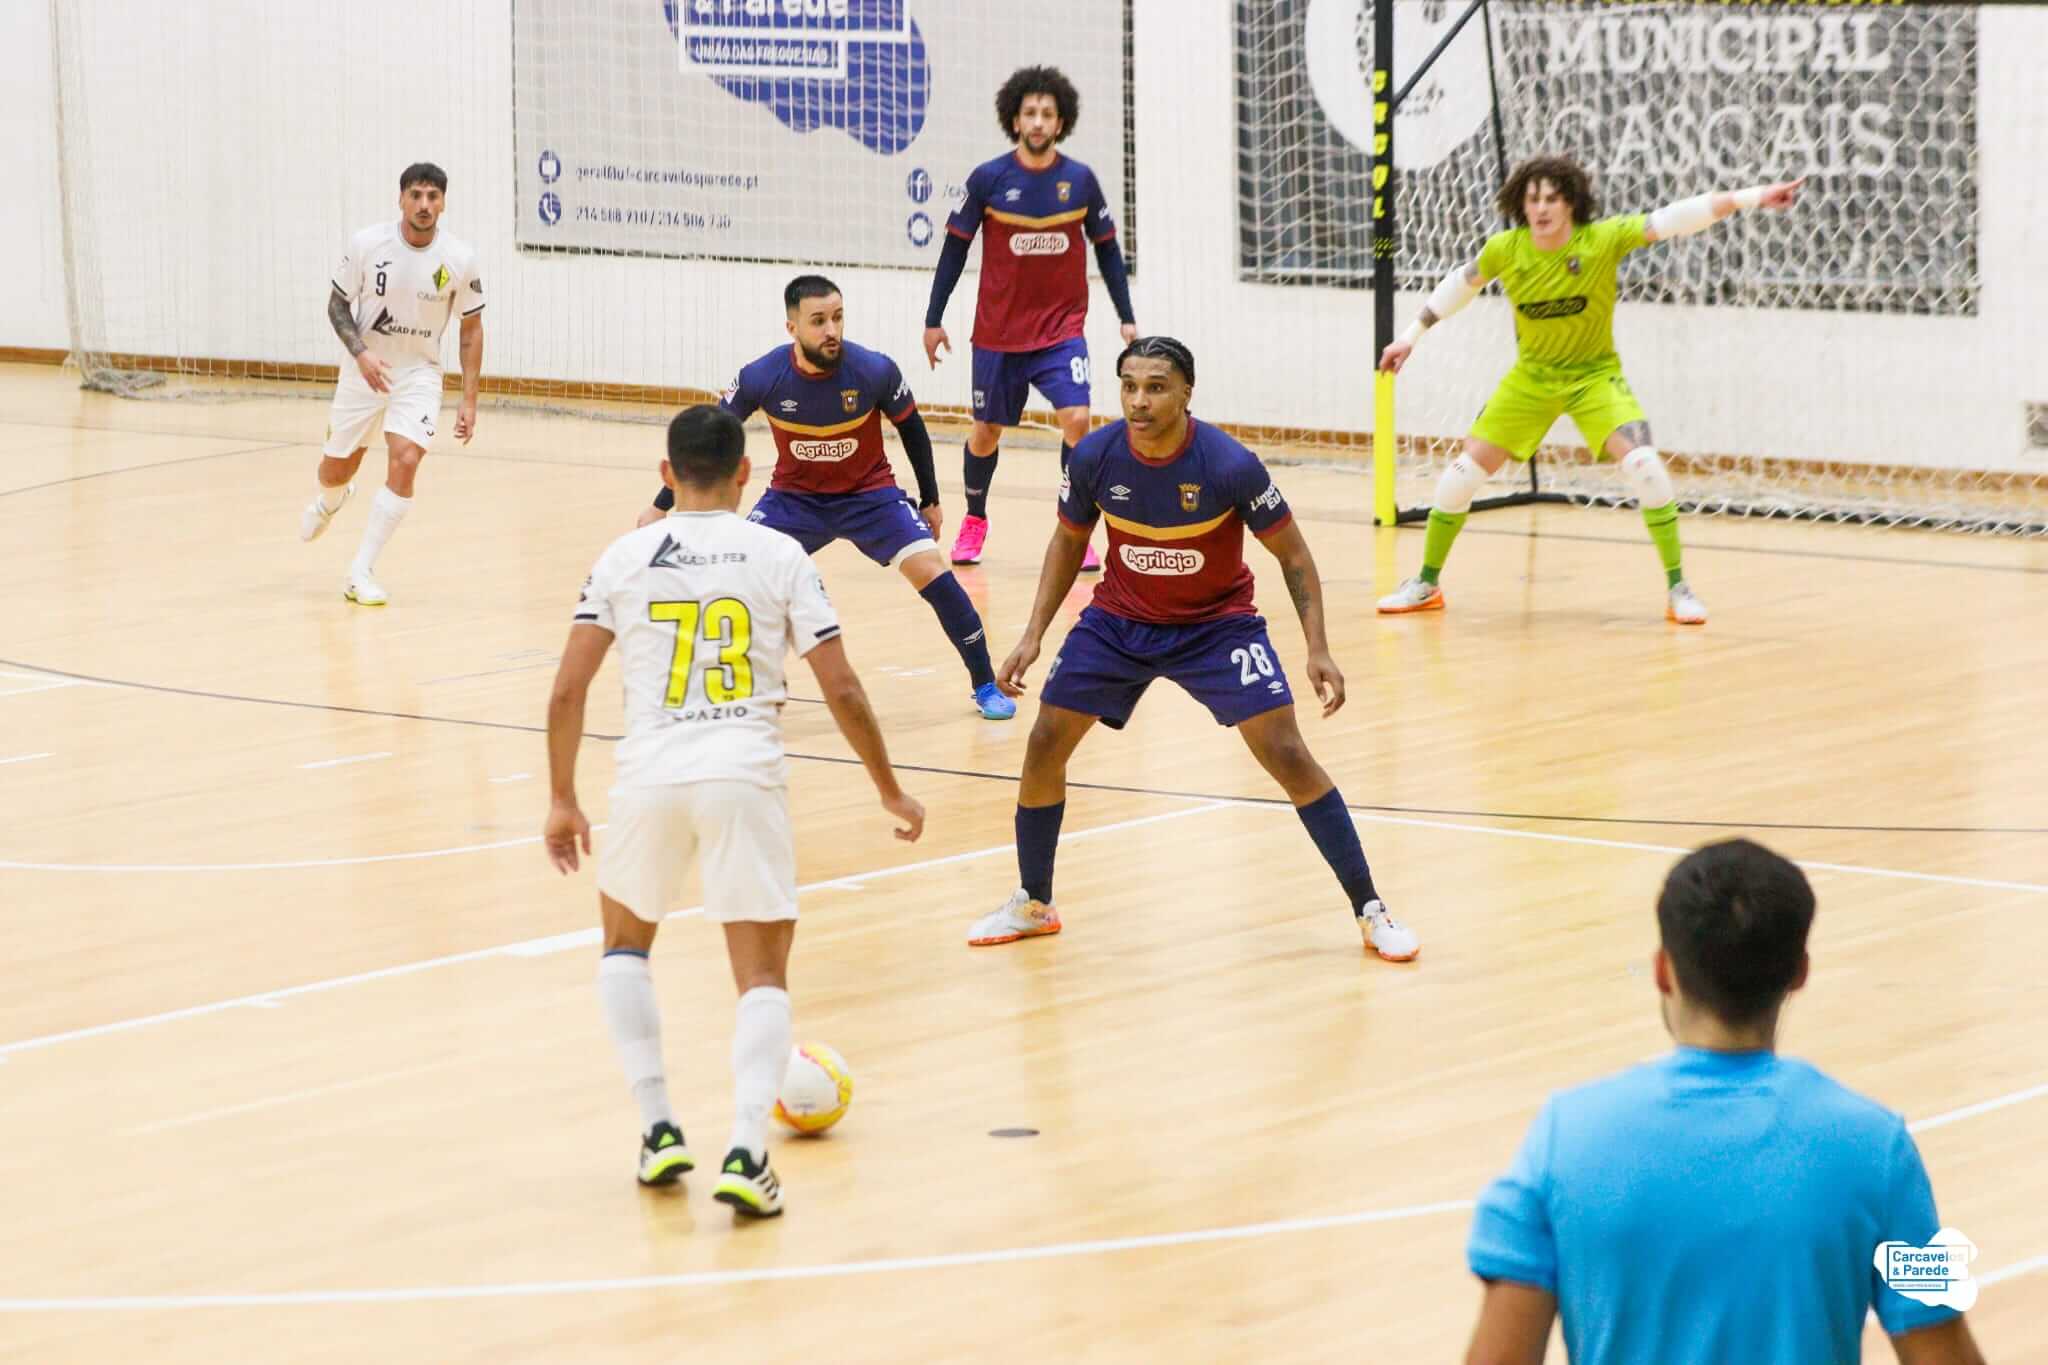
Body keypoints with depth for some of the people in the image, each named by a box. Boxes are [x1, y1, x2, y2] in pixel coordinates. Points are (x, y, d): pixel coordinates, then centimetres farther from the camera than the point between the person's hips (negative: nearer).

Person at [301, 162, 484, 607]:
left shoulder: (459, 259, -14)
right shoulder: (366, 244, -16)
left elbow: (471, 328, -2)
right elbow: (337, 305, -4)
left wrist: (468, 399, -6)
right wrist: (361, 354, -22)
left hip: (419, 373, -1)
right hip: (366, 370, 1)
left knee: (405, 461, -22)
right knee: (336, 470, 12)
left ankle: (361, 574, -13)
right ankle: (329, 502, 53)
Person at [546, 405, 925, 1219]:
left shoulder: (626, 557, 9)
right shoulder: (780, 557, 6)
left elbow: (568, 691, 5)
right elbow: (841, 690, 3)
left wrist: (563, 801, 15)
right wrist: (890, 791, 14)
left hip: (650, 776, 1)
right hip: (746, 776, -1)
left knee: (625, 945, 26)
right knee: (762, 977, 6)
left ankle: (658, 1130, 16)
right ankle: (746, 1152, -15)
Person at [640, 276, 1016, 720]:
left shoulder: (875, 371, -24)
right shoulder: (761, 378, -22)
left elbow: (911, 429, -4)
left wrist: (930, 500, 6)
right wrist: (661, 506, -6)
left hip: (870, 493, -1)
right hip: (794, 496, 1)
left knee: (930, 570, -17)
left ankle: (986, 685, -1)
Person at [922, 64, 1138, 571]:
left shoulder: (1080, 181, -4)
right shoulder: (988, 179, -8)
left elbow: (1107, 248, 7)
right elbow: (955, 247, 0)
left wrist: (1126, 317, 4)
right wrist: (933, 319, 0)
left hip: (1062, 329, 0)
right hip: (998, 333, 0)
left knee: (1076, 420, -18)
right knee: (987, 432, 12)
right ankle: (974, 521, 38)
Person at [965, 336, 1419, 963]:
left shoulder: (1230, 466, -26)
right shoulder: (1094, 458, -17)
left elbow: (1291, 554, -12)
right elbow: (1069, 541, 3)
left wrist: (1318, 648, -20)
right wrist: (1033, 635, -3)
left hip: (1218, 623, -3)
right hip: (1119, 621, 3)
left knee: (1287, 755, -14)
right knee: (1044, 746, -2)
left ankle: (1370, 910, -4)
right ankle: (1032, 904, 20)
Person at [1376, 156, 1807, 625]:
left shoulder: (1603, 239, -20)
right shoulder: (1505, 249, -14)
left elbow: (1675, 219, -28)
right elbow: (1461, 284, 5)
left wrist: (1750, 197, -37)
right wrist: (1410, 336, 11)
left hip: (1594, 375, -2)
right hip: (1532, 377, 2)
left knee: (1645, 467, -22)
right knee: (1462, 474, -2)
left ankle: (1677, 588, -9)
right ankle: (1426, 585, 17)